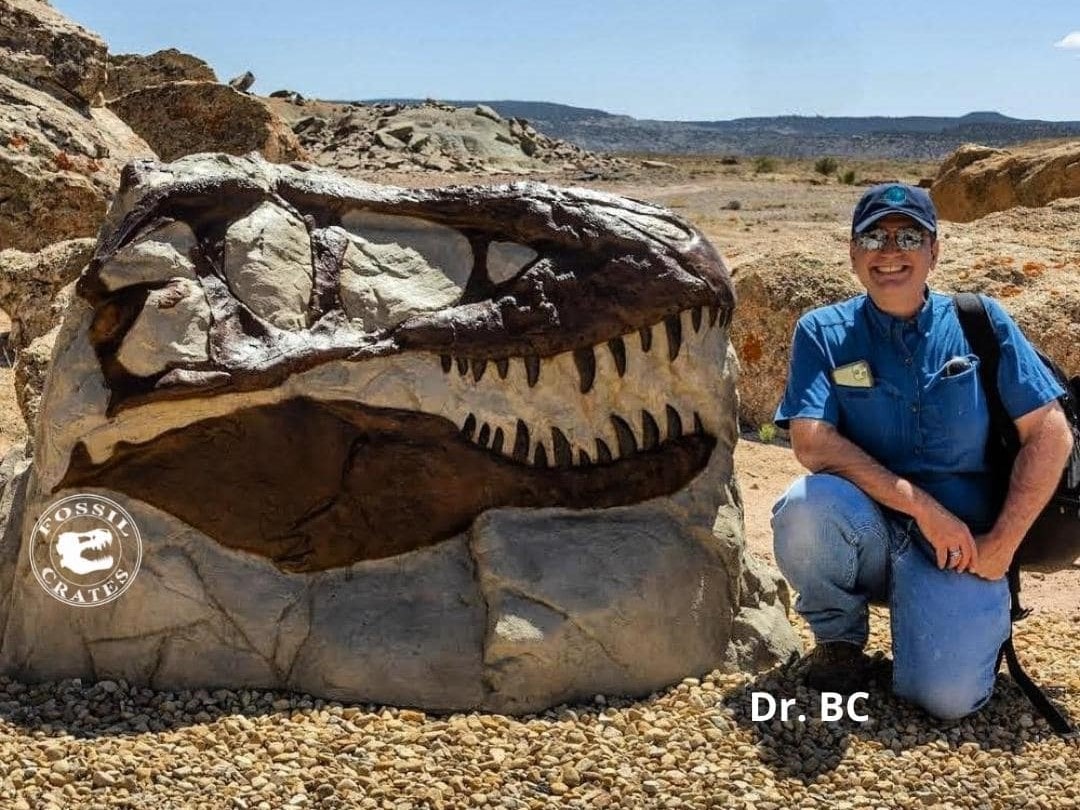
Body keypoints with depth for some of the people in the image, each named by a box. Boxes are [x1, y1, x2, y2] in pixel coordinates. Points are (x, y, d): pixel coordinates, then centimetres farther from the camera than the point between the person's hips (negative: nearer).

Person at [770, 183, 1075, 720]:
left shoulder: (980, 322, 3)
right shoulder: (823, 332, 1)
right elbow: (811, 442, -14)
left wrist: (1000, 545, -7)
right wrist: (920, 504, -20)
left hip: (959, 548, 0)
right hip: (864, 533, 0)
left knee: (947, 695, -23)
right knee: (807, 506, -34)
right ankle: (838, 638, -3)